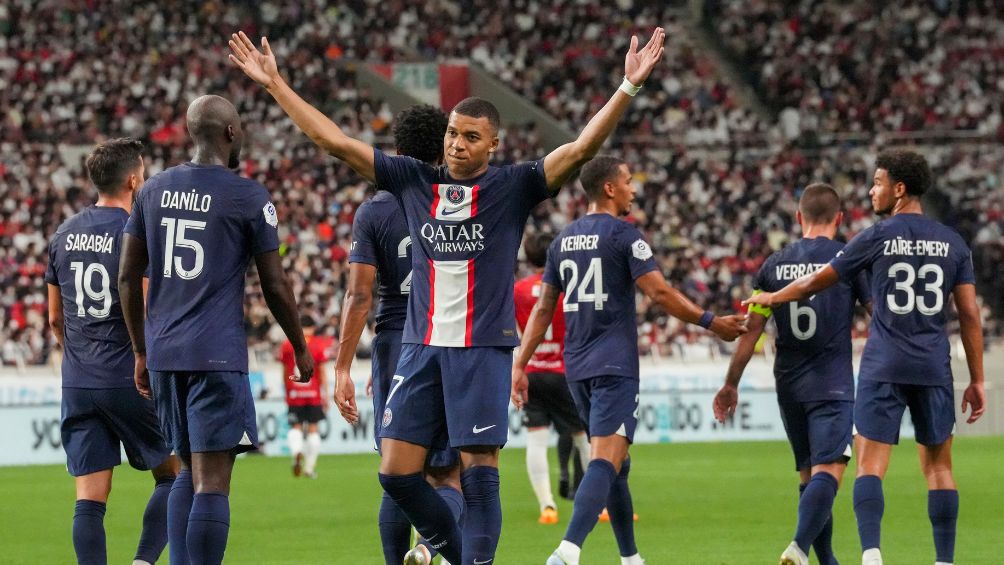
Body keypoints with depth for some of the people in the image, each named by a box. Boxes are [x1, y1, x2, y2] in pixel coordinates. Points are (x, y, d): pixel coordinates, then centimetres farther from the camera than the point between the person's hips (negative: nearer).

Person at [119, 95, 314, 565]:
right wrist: (301, 349, 12)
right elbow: (275, 286, -3)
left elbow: (128, 277, 12)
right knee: (212, 482, -7)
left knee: (189, 472, 18)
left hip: (163, 353, 6)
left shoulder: (154, 189, 10)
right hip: (217, 355, -6)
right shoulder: (248, 197, -5)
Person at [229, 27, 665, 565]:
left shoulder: (512, 187, -1)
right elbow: (334, 140, 9)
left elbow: (580, 149, -11)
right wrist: (275, 84, 8)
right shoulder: (414, 180, 8)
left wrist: (628, 87, -21)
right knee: (397, 472, 1)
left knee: (479, 474, -6)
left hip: (483, 349, -4)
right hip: (421, 346, 4)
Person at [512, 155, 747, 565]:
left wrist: (520, 365, 15)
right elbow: (659, 293, -12)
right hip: (614, 367, -7)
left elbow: (544, 308, 14)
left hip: (577, 368, 7)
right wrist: (711, 323, -4)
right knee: (606, 461, -16)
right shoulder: (623, 235, -7)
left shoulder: (563, 240, 13)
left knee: (615, 464, 18)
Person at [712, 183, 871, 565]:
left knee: (809, 475, 15)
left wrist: (731, 385, 13)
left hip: (788, 386, 4)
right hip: (832, 386, -4)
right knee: (827, 472, -12)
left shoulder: (775, 265, 6)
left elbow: (751, 329, 6)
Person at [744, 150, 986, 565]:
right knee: (938, 466, 10)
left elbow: (816, 282, 7)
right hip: (934, 369, 3)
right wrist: (977, 380, 10)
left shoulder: (877, 238, -2)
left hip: (884, 367, -3)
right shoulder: (952, 243, 7)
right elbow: (969, 314, 5)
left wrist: (770, 298, 25)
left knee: (870, 465, -5)